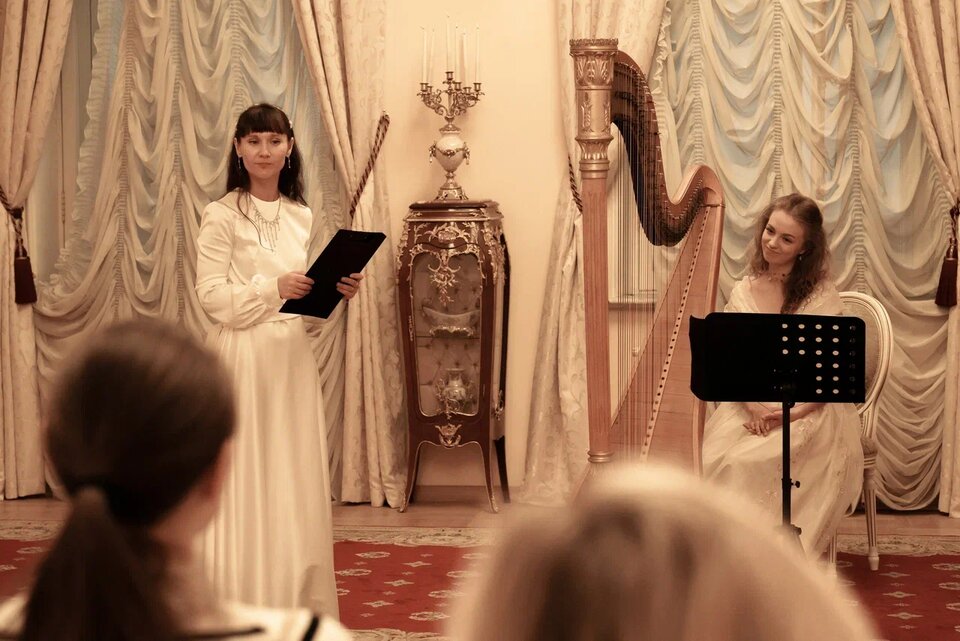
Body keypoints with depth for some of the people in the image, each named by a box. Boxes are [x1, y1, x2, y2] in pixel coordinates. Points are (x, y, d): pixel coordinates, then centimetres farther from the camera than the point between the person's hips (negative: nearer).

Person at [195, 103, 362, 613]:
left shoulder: (301, 217, 12)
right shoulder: (222, 216, -5)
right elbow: (211, 295, -11)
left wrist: (337, 291, -2)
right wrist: (274, 288, -22)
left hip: (292, 359, 5)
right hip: (241, 356, -5)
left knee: (296, 481, 7)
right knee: (244, 484, -3)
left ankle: (298, 606, 16)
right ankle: (242, 612, 5)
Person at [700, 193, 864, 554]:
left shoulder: (821, 295, -3)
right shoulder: (742, 293, 9)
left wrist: (790, 414, -19)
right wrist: (753, 408, -15)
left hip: (808, 413, -4)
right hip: (749, 408, 4)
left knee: (745, 463, -30)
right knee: (709, 458, -25)